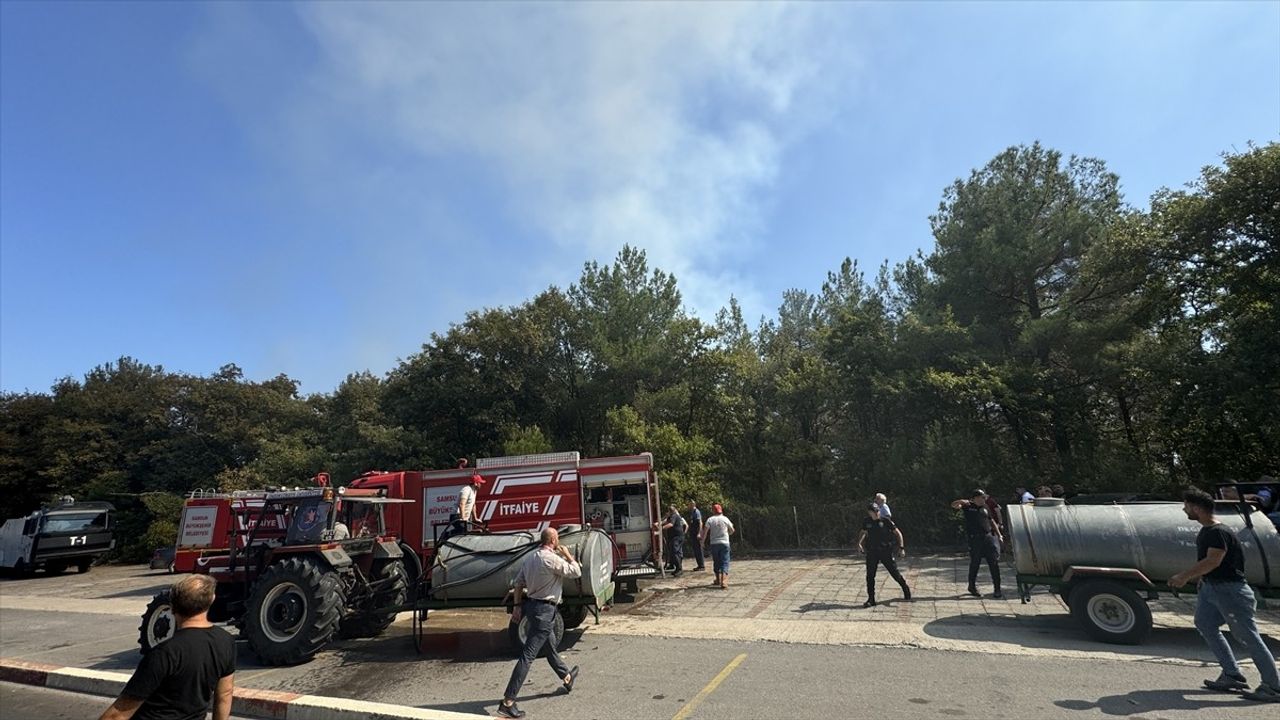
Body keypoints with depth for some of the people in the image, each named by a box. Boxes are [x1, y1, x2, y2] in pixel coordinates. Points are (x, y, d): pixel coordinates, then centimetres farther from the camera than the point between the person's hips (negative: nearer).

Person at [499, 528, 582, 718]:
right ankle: (507, 702, -4)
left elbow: (518, 583, 8)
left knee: (550, 646, 25)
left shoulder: (530, 557, 4)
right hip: (544, 610, -9)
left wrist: (518, 606, 14)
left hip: (531, 605, 9)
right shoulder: (552, 559, -20)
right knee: (527, 655, -6)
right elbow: (576, 572, -12)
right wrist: (568, 555, 1)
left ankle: (567, 678, 46)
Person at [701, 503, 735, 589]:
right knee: (724, 563, -1)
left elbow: (705, 531, -8)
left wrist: (702, 540, 5)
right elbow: (732, 530, 10)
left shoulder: (710, 519, -3)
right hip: (724, 543, -1)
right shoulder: (725, 519, 0)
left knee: (716, 562, 16)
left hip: (714, 543, 1)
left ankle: (718, 580, 28)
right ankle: (724, 581, -16)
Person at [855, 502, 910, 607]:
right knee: (870, 575, -2)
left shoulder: (886, 521, -10)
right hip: (872, 551, 3)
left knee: (894, 573, 7)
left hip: (886, 551, -2)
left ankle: (906, 590, 35)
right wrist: (859, 543, 3)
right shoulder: (867, 522, 0)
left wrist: (901, 547, -10)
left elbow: (898, 533, -3)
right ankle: (871, 599, 8)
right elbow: (863, 533, 18)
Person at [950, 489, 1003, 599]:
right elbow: (954, 505, -15)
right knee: (975, 563, 5)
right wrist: (961, 502, -35)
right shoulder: (968, 506, -1)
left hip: (989, 536, 4)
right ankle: (972, 587, 22)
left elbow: (991, 522, 22)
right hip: (975, 538, -4)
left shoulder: (985, 507, 14)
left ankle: (997, 590, 5)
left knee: (994, 563, 0)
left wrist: (999, 534, 15)